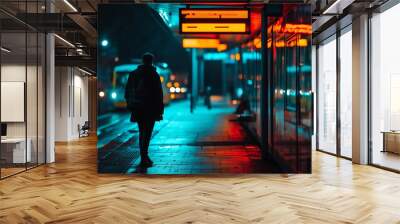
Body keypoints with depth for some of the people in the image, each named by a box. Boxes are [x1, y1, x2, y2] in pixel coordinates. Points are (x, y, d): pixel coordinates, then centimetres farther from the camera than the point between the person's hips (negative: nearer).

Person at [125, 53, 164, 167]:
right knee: (147, 133, -3)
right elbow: (158, 93, -8)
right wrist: (160, 110, -4)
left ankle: (144, 157, 22)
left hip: (137, 109, 5)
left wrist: (130, 105, 17)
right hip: (150, 109, -5)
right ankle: (144, 158, -11)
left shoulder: (133, 74, 8)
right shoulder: (154, 75, -6)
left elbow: (127, 91, 10)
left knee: (142, 132, 16)